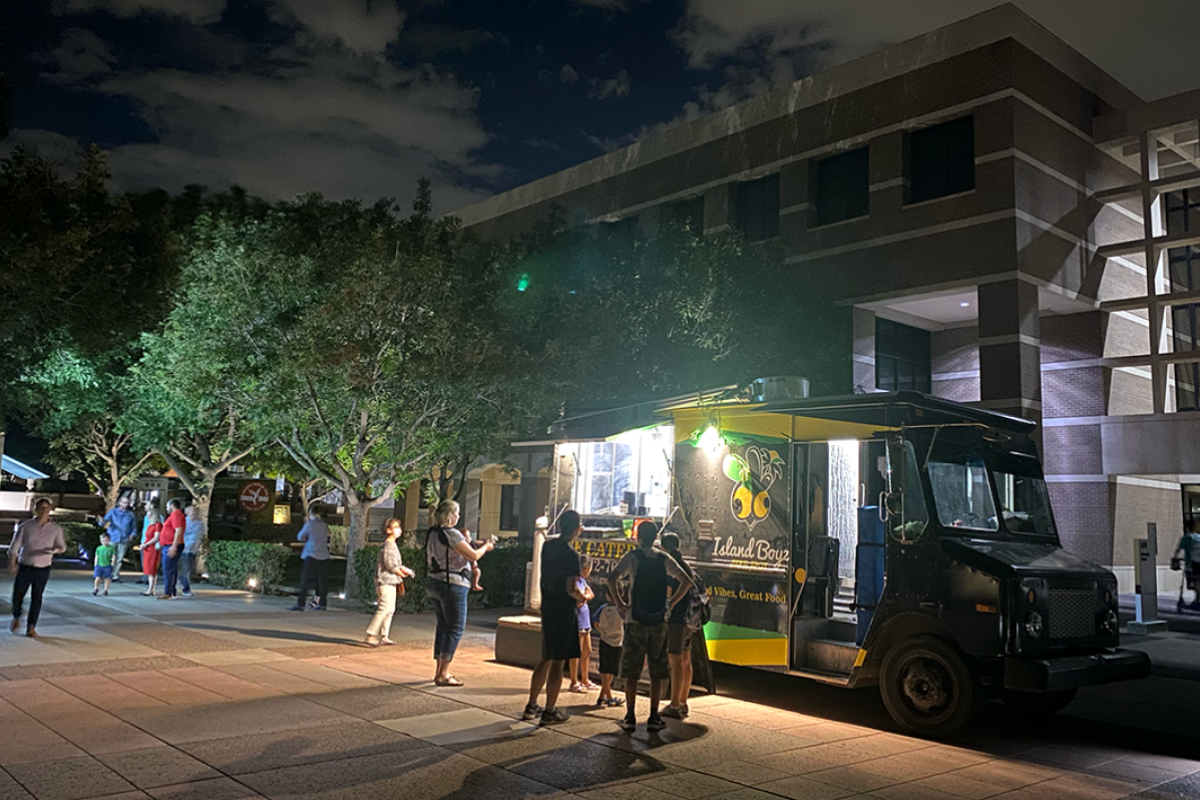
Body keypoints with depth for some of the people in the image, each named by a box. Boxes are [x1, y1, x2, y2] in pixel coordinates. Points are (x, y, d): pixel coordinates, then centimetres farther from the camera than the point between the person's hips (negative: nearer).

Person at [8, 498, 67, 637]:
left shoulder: (55, 529, -1)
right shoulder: (25, 526, -5)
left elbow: (62, 547, 7)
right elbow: (15, 546, -2)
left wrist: (56, 550, -15)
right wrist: (12, 563, -10)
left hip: (43, 569, 0)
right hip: (25, 567, 0)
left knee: (37, 597, 2)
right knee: (18, 594, 4)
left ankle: (31, 627, 11)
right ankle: (16, 618, 33)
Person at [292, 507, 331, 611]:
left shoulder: (309, 524, -7)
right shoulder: (324, 525, 8)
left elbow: (300, 537, 1)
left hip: (312, 556, -5)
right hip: (324, 556, 5)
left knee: (305, 580, -1)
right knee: (322, 581, 8)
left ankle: (301, 604, -4)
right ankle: (322, 603, 11)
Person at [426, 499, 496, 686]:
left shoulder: (433, 533, 10)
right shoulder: (451, 534, -17)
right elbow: (473, 555, -17)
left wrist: (464, 542, 16)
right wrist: (486, 547, 1)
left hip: (435, 583, 9)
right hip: (452, 585, -9)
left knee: (443, 626, 15)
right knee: (456, 628, -3)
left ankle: (440, 671, 19)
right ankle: (443, 674, -5)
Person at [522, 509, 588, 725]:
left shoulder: (548, 546, 6)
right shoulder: (570, 554, -18)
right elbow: (571, 588, -22)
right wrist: (582, 598, -3)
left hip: (548, 607, 8)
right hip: (564, 611, -8)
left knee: (546, 659, 18)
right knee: (558, 663, 2)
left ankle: (531, 706, 24)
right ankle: (550, 711, 9)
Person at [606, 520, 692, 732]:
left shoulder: (632, 557, -4)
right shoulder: (664, 560, 6)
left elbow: (612, 578, -18)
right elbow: (687, 581, 6)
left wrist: (620, 603, -8)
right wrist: (671, 604, 8)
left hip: (636, 621, -2)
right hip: (659, 621, 3)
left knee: (631, 671, 5)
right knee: (657, 671, 9)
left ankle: (630, 717, 5)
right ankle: (653, 718, 11)